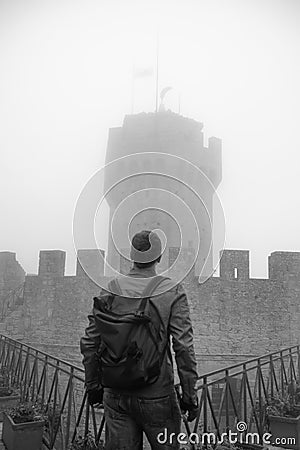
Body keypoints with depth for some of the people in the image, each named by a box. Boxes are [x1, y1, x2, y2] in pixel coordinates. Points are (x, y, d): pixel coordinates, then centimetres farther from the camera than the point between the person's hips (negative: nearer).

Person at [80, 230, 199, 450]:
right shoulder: (173, 292, -9)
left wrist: (93, 386, 14)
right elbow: (184, 347, -12)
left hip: (116, 395, 3)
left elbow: (90, 343, 3)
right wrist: (190, 394, -3)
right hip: (157, 396, -2)